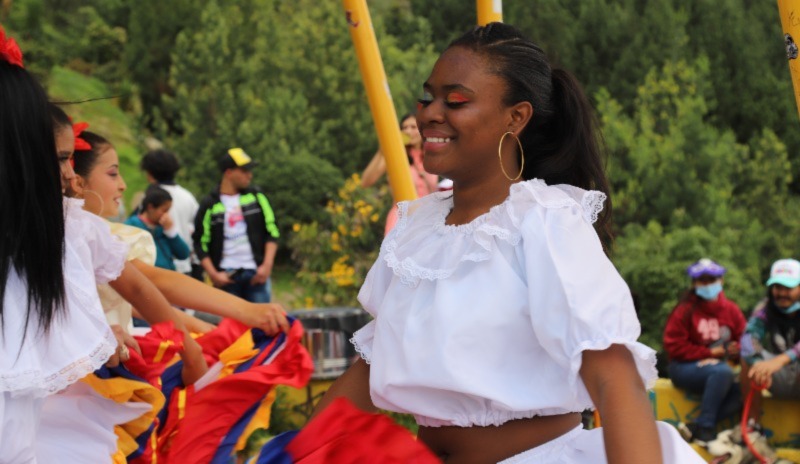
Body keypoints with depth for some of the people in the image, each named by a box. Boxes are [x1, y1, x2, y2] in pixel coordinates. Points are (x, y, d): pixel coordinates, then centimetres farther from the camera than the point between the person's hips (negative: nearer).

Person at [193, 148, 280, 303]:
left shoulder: (256, 197, 8)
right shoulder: (210, 205, 1)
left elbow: (272, 232, 9)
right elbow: (200, 243, 4)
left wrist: (267, 265, -2)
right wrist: (214, 274, -7)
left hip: (256, 273, 2)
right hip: (227, 276, -2)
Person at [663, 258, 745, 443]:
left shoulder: (731, 310, 7)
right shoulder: (686, 310, -5)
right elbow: (674, 346, -9)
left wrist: (737, 350, -14)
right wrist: (709, 353, -13)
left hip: (716, 367, 5)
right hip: (684, 367, -5)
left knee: (740, 394, -27)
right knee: (722, 371, -36)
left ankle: (693, 428, -23)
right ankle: (705, 427, -26)